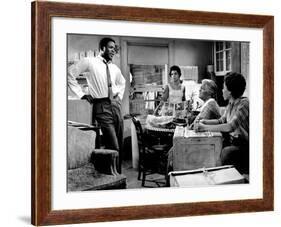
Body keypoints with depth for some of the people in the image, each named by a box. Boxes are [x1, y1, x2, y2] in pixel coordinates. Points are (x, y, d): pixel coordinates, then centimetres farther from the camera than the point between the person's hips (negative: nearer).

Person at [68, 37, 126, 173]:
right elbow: (70, 74, -2)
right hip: (101, 106, -6)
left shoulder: (114, 68, 16)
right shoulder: (90, 62, -1)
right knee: (113, 147, -14)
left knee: (120, 145, 6)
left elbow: (122, 82, 36)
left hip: (116, 105, 6)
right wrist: (81, 94, -4)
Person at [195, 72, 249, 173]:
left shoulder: (244, 104, -18)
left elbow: (230, 127, -27)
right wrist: (205, 122, 1)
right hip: (232, 140, 8)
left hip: (244, 145, -8)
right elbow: (221, 121, 18)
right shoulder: (231, 103, 9)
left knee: (226, 152, -33)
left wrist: (205, 127, -22)